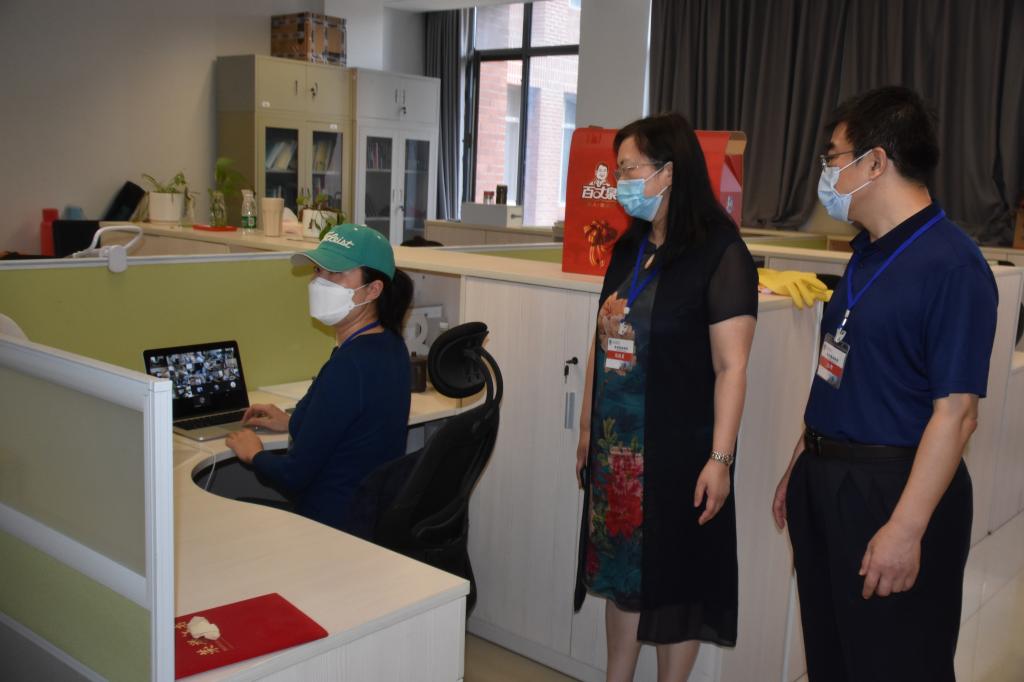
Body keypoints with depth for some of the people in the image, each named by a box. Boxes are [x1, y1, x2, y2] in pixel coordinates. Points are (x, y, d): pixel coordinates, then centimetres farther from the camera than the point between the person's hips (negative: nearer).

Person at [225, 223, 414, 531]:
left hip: (336, 525, -9)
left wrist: (253, 454, 0)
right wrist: (294, 421, 19)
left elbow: (294, 476, -19)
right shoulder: (389, 344, 4)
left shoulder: (349, 365, -25)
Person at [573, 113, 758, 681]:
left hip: (678, 448, -6)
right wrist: (588, 431, 15)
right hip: (616, 444, 7)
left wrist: (719, 459, -17)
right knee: (620, 569, 15)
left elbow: (731, 368, -15)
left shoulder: (720, 255, -12)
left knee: (674, 578, 7)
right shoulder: (629, 249, 9)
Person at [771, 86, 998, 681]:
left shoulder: (952, 264, -16)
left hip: (895, 491, -8)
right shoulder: (867, 254, 10)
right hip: (826, 481, 8)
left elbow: (955, 413, -20)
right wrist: (802, 466, 17)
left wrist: (906, 528, -22)